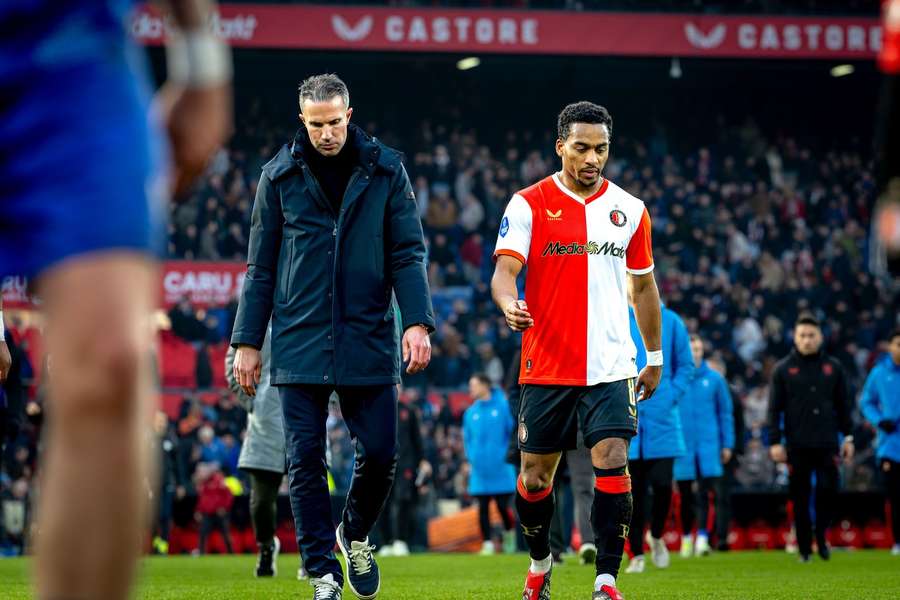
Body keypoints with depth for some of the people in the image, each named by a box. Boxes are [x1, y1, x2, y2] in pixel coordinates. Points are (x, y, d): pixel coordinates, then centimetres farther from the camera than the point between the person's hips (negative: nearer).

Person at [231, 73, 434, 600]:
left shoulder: (385, 170, 3)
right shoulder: (280, 176, 5)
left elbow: (409, 253, 2)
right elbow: (261, 266, 9)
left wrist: (417, 321, -11)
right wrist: (248, 341, 6)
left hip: (369, 340, 0)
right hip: (300, 343, 0)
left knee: (380, 452, -1)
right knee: (306, 461, -3)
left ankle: (356, 536, 27)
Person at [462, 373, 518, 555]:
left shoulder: (503, 406, -3)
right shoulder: (471, 412, 9)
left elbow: (513, 431, -1)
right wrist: (470, 459, 6)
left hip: (501, 470, -4)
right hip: (480, 471, 4)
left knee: (503, 506, -2)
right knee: (483, 508, 1)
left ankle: (509, 533, 23)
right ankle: (487, 543, 7)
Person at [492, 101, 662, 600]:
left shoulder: (630, 210, 8)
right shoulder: (529, 204, -1)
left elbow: (642, 286, 17)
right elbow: (505, 268, -13)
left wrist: (654, 358, 19)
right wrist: (509, 304, -35)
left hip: (610, 367, 1)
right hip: (546, 367, -1)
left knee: (612, 463, -14)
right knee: (535, 475, 7)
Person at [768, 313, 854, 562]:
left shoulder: (833, 367, 10)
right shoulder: (783, 369, 5)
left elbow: (843, 405, 13)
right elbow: (774, 409, 3)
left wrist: (848, 438, 9)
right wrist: (775, 442, -3)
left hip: (827, 443, 1)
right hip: (797, 446, -1)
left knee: (827, 490, -10)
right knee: (800, 498, 2)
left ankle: (821, 536, 11)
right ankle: (804, 548, 11)